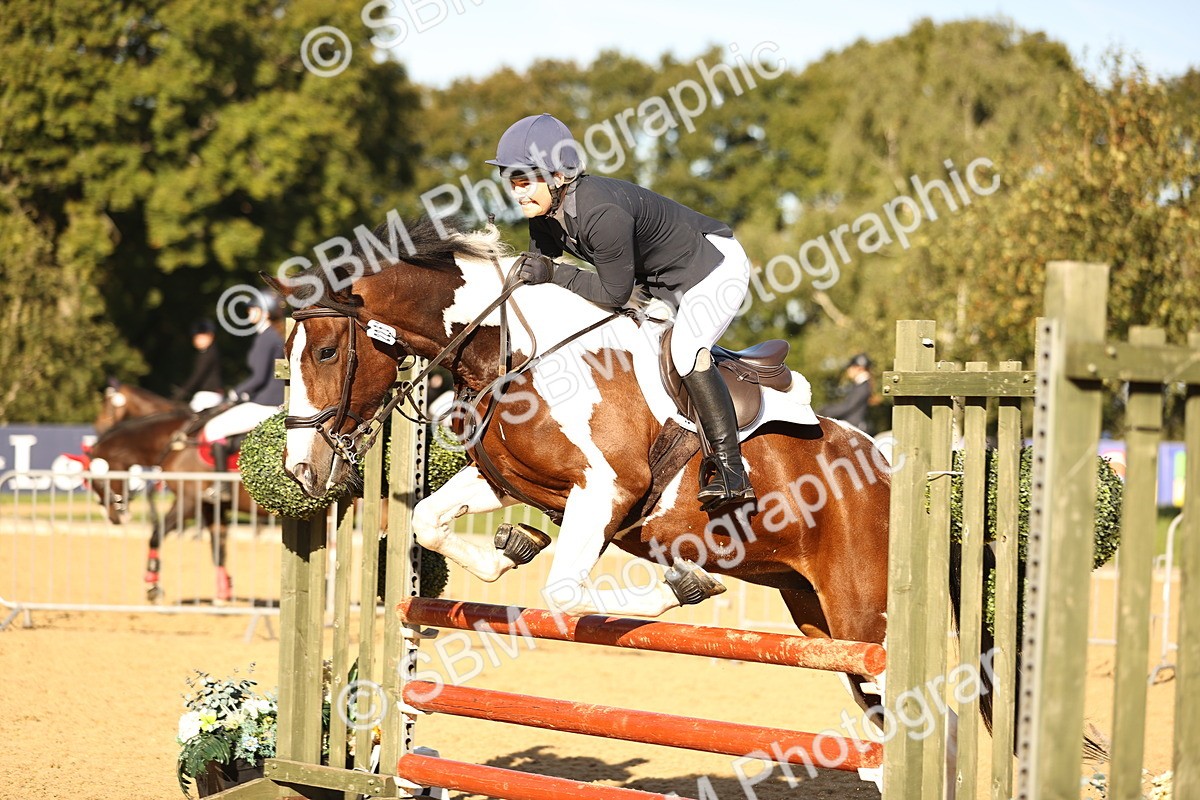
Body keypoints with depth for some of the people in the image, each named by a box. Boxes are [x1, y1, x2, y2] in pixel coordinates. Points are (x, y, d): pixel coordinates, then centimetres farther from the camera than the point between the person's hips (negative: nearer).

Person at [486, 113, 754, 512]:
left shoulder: (603, 213, -37)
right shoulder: (544, 212, -10)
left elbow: (614, 292, -28)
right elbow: (537, 265, 7)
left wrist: (551, 273, -28)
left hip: (714, 264, -10)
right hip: (657, 280, 10)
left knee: (685, 352, -28)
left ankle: (728, 467, -23)